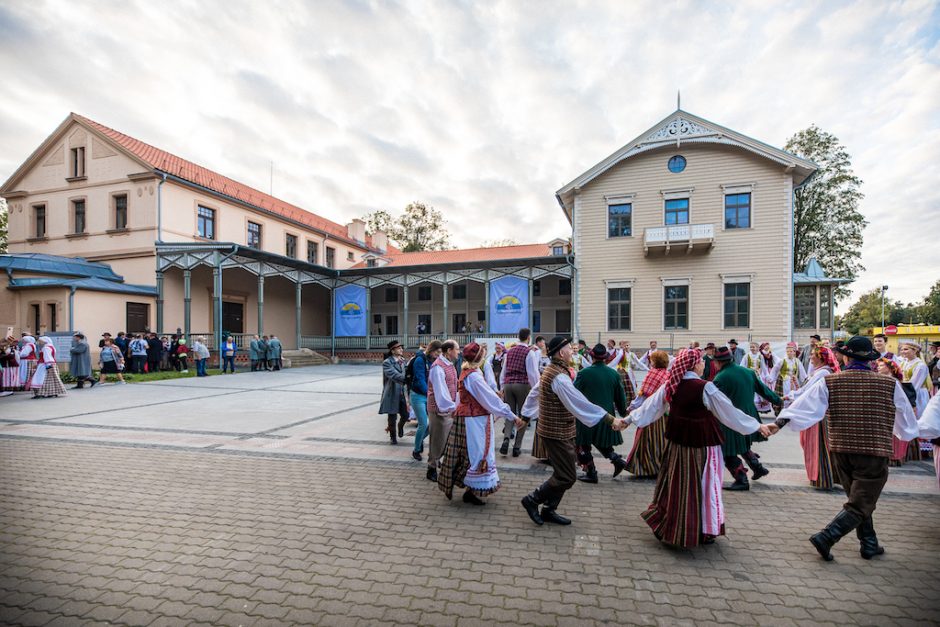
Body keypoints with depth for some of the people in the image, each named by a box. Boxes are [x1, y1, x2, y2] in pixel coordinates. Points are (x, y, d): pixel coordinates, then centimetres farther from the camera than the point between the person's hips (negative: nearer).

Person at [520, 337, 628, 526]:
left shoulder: (550, 371, 9)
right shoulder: (559, 377, -23)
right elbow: (580, 403, -29)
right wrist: (610, 419, -29)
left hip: (556, 431, 10)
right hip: (557, 433, -10)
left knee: (563, 473, 16)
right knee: (567, 477, -2)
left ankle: (549, 510, 25)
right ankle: (532, 499, 10)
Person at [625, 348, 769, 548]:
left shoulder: (670, 386, -4)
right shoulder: (705, 388, -19)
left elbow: (650, 405, 4)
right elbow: (729, 411, -10)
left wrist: (628, 419, 17)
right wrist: (757, 426, 3)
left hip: (677, 441, 5)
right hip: (702, 442, -5)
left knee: (676, 483, 18)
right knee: (703, 485, 11)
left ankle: (667, 526, 30)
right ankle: (704, 531, 25)